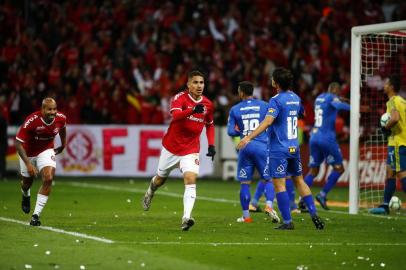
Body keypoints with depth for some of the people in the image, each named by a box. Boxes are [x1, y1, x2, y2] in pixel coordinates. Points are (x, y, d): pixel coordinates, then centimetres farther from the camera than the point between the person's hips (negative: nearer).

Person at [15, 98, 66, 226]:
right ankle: (26, 196, 55)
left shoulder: (61, 118, -20)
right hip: (28, 153, -2)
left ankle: (36, 215, -13)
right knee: (27, 182, 14)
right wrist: (28, 164, -33)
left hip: (46, 150, 2)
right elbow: (18, 143, -28)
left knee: (48, 179, -20)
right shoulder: (32, 121, -34)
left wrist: (63, 144, 19)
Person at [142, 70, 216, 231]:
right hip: (171, 147, -1)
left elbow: (209, 125, 17)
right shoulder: (180, 98, -16)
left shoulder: (207, 104, -1)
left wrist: (211, 145, 5)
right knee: (160, 179, 18)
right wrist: (192, 110, -54)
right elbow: (175, 116, -37)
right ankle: (150, 193, 53)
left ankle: (186, 218, -28)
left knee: (190, 180, -20)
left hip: (191, 150, 1)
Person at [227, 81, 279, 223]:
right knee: (268, 179, 7)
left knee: (244, 183, 8)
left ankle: (246, 216, 10)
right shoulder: (264, 106, 5)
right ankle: (269, 205, -18)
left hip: (245, 147, 1)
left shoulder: (235, 110, 5)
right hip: (262, 146, 0)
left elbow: (230, 131, 4)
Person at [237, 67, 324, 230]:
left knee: (279, 184, -4)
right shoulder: (295, 98, 10)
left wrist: (249, 137, -31)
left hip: (279, 149, -7)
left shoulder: (276, 100, -14)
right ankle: (314, 214, 12)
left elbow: (267, 121, -26)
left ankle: (287, 221, -7)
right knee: (299, 180, 17)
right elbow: (303, 114, 28)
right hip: (294, 147, 8)